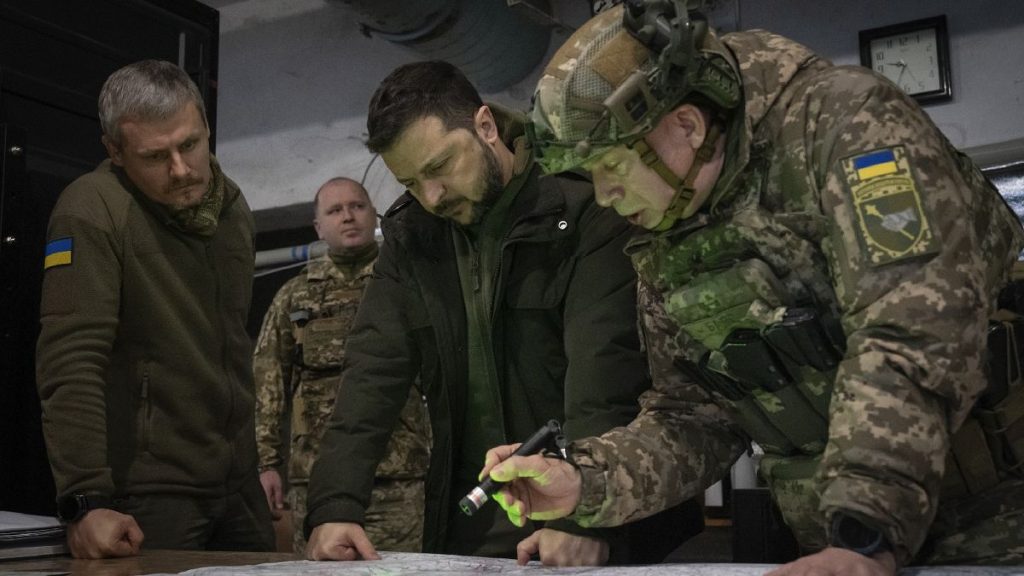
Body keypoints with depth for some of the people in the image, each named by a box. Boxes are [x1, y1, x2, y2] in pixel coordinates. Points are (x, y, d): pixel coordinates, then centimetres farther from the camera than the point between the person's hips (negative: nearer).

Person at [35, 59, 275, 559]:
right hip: (147, 497, -6)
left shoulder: (233, 207, 6)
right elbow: (71, 362, -21)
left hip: (238, 487, 7)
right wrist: (87, 500, -26)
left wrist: (255, 462, 16)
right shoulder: (92, 211, -15)